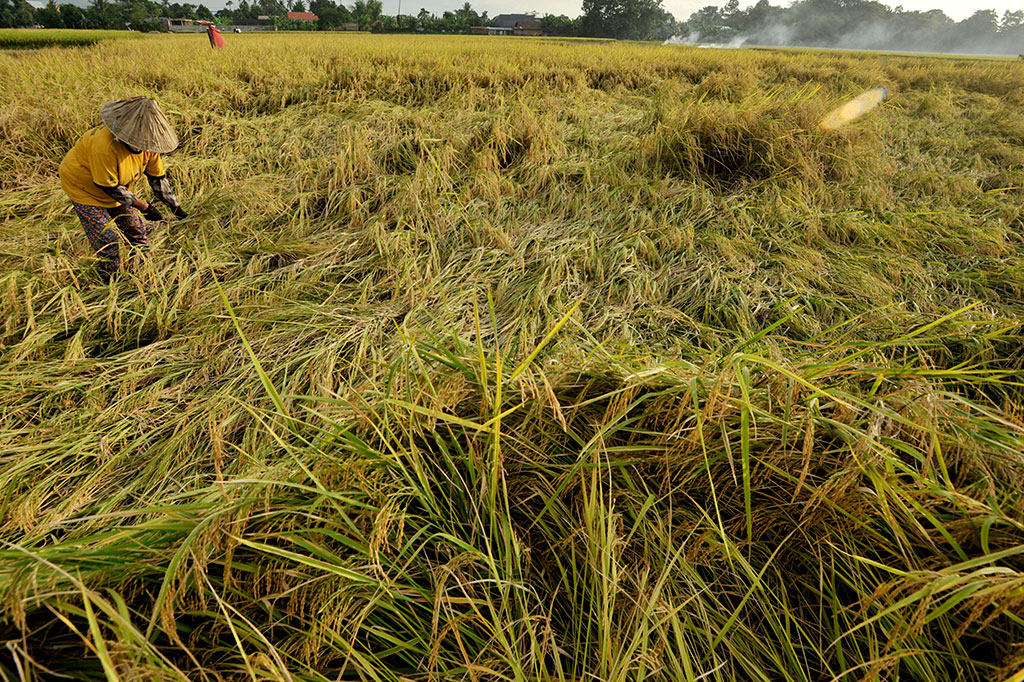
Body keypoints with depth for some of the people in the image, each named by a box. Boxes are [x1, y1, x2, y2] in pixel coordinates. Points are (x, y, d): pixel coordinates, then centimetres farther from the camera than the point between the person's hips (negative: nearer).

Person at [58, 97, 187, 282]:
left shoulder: (146, 143, -18)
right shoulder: (104, 146, -40)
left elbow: (158, 177, -6)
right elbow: (110, 187, -30)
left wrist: (176, 208, -9)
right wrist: (144, 207, -25)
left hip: (117, 186, 6)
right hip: (84, 186, -6)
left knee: (136, 228, 9)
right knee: (106, 238, -7)